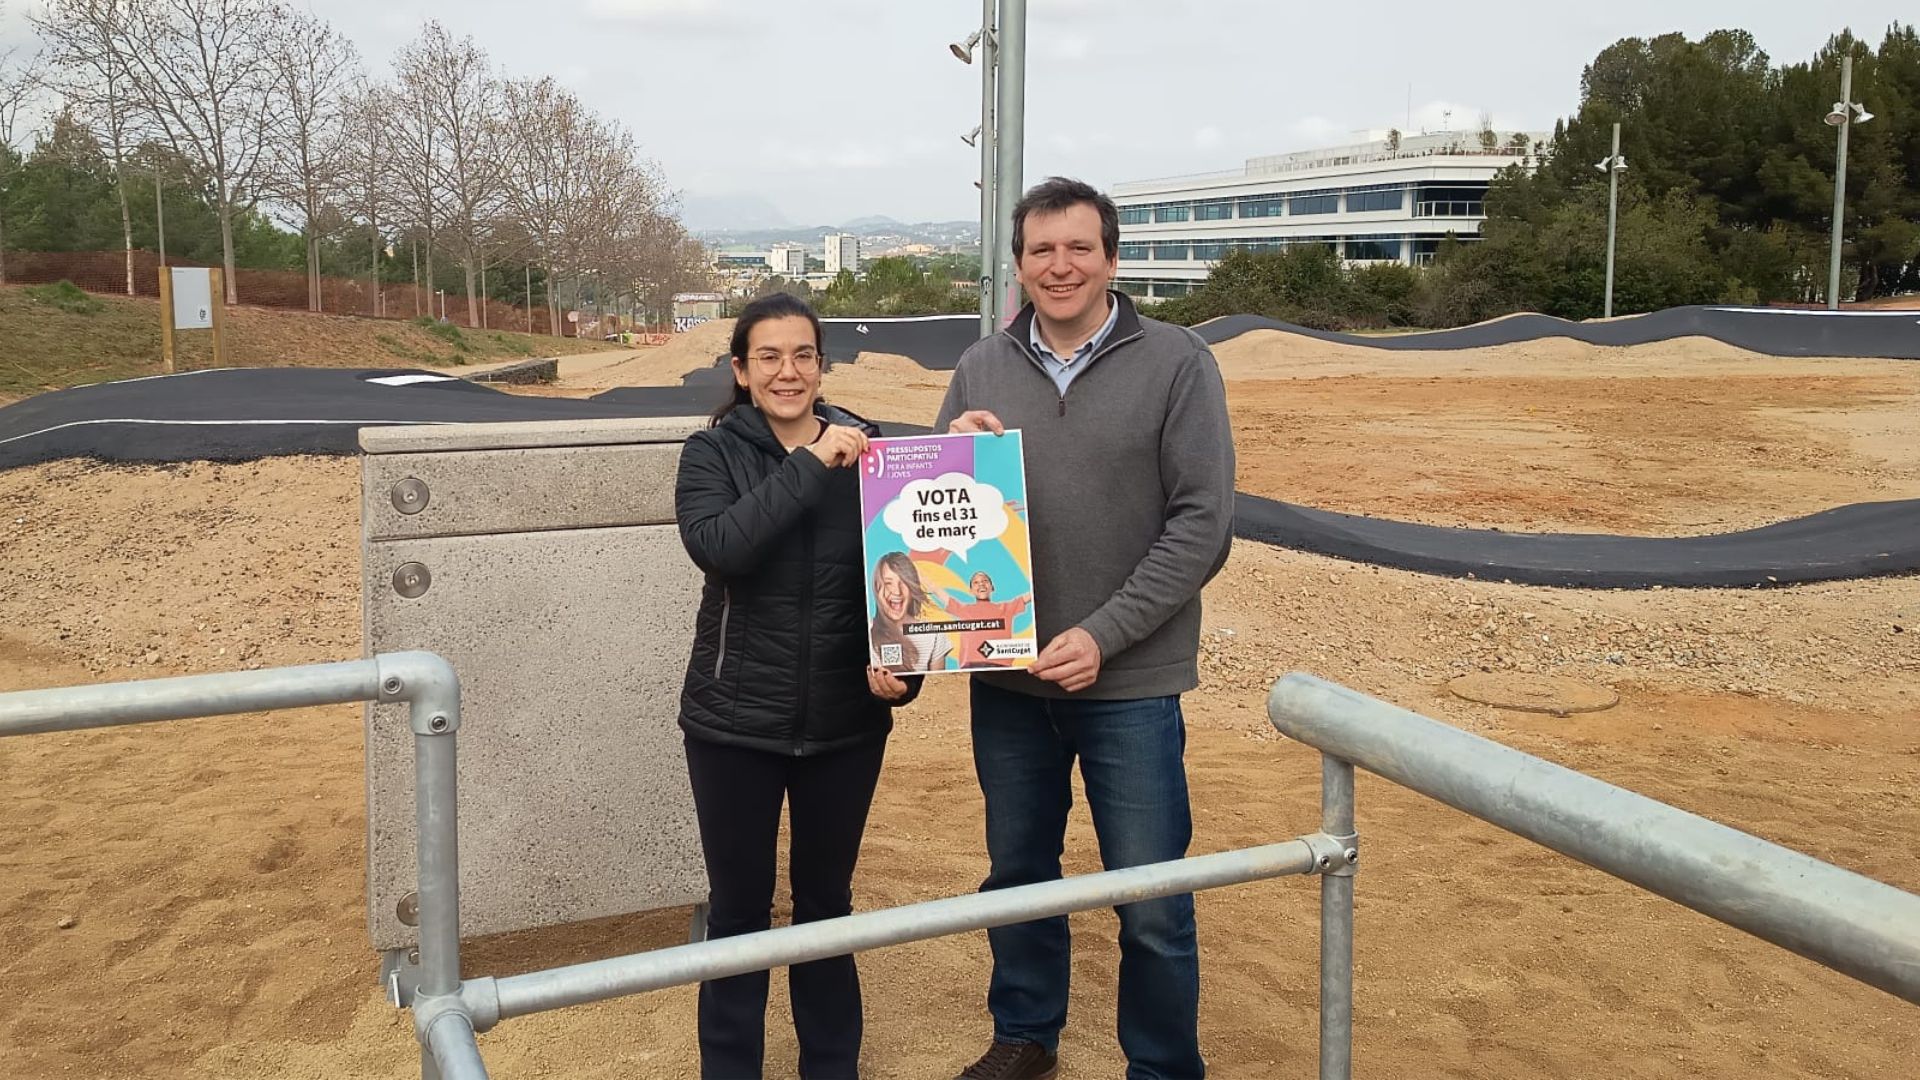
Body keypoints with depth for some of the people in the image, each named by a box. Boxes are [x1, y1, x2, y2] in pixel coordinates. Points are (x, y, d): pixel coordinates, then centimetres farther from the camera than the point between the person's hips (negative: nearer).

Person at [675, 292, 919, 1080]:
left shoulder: (869, 450, -1)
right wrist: (810, 467, -27)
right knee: (739, 908, 11)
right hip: (735, 721, -2)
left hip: (846, 722, 2)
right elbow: (716, 546, -25)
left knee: (827, 902, 17)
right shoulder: (712, 454, -6)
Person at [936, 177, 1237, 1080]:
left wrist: (1103, 635, -17)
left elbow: (1202, 524, -10)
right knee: (1017, 872, 19)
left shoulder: (1176, 363, -5)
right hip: (1006, 674, 4)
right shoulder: (981, 368, 5)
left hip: (1130, 681, -3)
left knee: (1152, 908, 5)